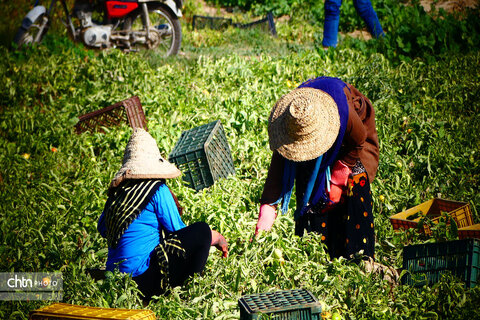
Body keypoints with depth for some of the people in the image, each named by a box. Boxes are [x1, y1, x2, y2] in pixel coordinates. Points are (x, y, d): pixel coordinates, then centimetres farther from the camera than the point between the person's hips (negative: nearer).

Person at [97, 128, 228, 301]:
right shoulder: (157, 189, -5)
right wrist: (217, 238, 16)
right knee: (202, 230, -3)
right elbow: (177, 229, 1)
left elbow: (101, 228, 23)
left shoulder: (117, 190, 11)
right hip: (141, 279, -7)